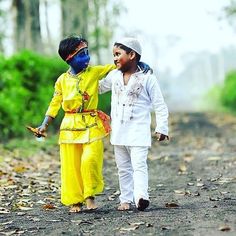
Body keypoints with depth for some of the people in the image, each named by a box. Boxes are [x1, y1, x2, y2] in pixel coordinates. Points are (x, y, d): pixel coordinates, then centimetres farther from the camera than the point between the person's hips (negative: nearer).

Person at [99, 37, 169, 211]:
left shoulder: (147, 78, -7)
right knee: (123, 168, 9)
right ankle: (126, 199, 14)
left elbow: (160, 105, -4)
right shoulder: (114, 76, 9)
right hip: (118, 131, 6)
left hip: (138, 132, -6)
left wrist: (162, 128, -8)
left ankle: (141, 196, -26)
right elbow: (99, 88, 27)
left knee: (139, 165, -16)